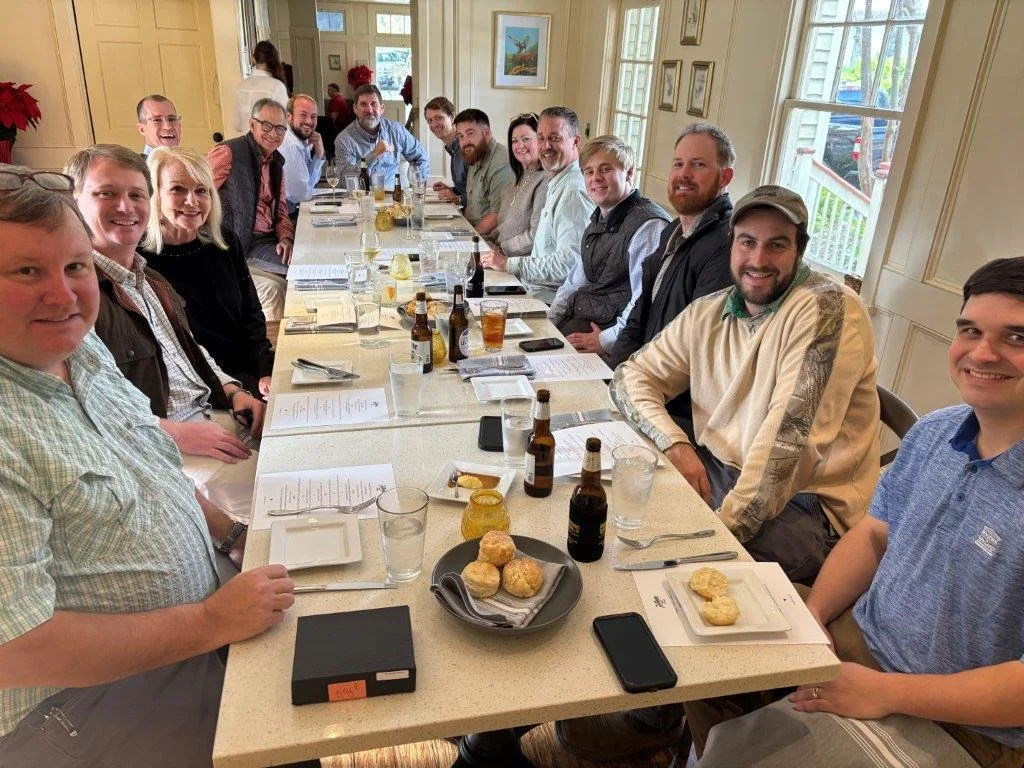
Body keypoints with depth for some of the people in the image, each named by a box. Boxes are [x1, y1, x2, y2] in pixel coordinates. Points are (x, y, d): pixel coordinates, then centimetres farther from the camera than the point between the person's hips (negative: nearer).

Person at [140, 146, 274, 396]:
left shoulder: (225, 244, 8)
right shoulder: (142, 262, -9)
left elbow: (252, 317, 10)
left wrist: (267, 372, -8)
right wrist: (252, 385, -19)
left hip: (252, 368, 6)